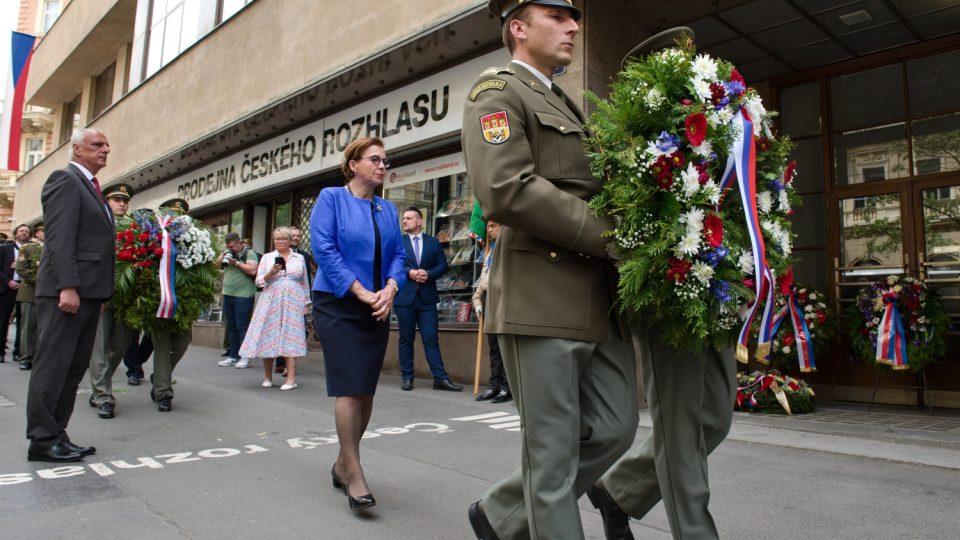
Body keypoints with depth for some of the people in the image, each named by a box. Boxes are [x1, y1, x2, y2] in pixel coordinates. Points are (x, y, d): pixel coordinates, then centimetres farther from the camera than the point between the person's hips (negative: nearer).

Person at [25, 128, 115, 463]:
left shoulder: (91, 187, 22)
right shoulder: (65, 180, -5)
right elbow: (60, 238, -16)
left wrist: (101, 293, 16)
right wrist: (67, 286, -23)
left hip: (88, 293, 9)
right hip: (67, 291, -9)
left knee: (74, 368, 10)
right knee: (53, 365, -3)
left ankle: (55, 435, 17)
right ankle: (42, 440, 3)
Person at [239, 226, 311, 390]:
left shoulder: (300, 258, 12)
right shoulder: (267, 257, 10)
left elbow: (305, 283, 15)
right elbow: (259, 281, 5)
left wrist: (306, 302, 11)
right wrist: (270, 273, -13)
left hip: (293, 304, 0)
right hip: (270, 303, 1)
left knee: (290, 337, -7)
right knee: (268, 337, 0)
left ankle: (291, 378, -10)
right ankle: (267, 376, 14)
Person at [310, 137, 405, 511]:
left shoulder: (388, 210, 14)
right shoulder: (331, 198, -1)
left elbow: (398, 255, 11)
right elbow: (324, 249, -11)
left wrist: (390, 289, -9)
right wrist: (362, 292, -15)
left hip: (377, 310, 6)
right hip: (338, 305, -5)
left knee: (367, 390, 6)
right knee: (350, 389, -11)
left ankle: (343, 464, 22)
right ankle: (354, 473, -1)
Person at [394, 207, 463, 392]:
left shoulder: (433, 242, 10)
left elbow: (443, 265, 5)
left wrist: (428, 274, -12)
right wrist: (409, 272, -15)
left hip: (427, 297, 0)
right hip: (405, 297, 0)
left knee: (431, 339, -1)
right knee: (406, 339, 6)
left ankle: (440, 378, -1)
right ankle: (407, 378, 14)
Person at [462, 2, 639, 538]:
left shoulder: (571, 107, 25)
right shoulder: (497, 91, -1)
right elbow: (507, 191, -18)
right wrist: (609, 236, -15)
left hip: (603, 302, 9)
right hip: (543, 299, -8)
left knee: (614, 429, 10)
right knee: (553, 454, 1)